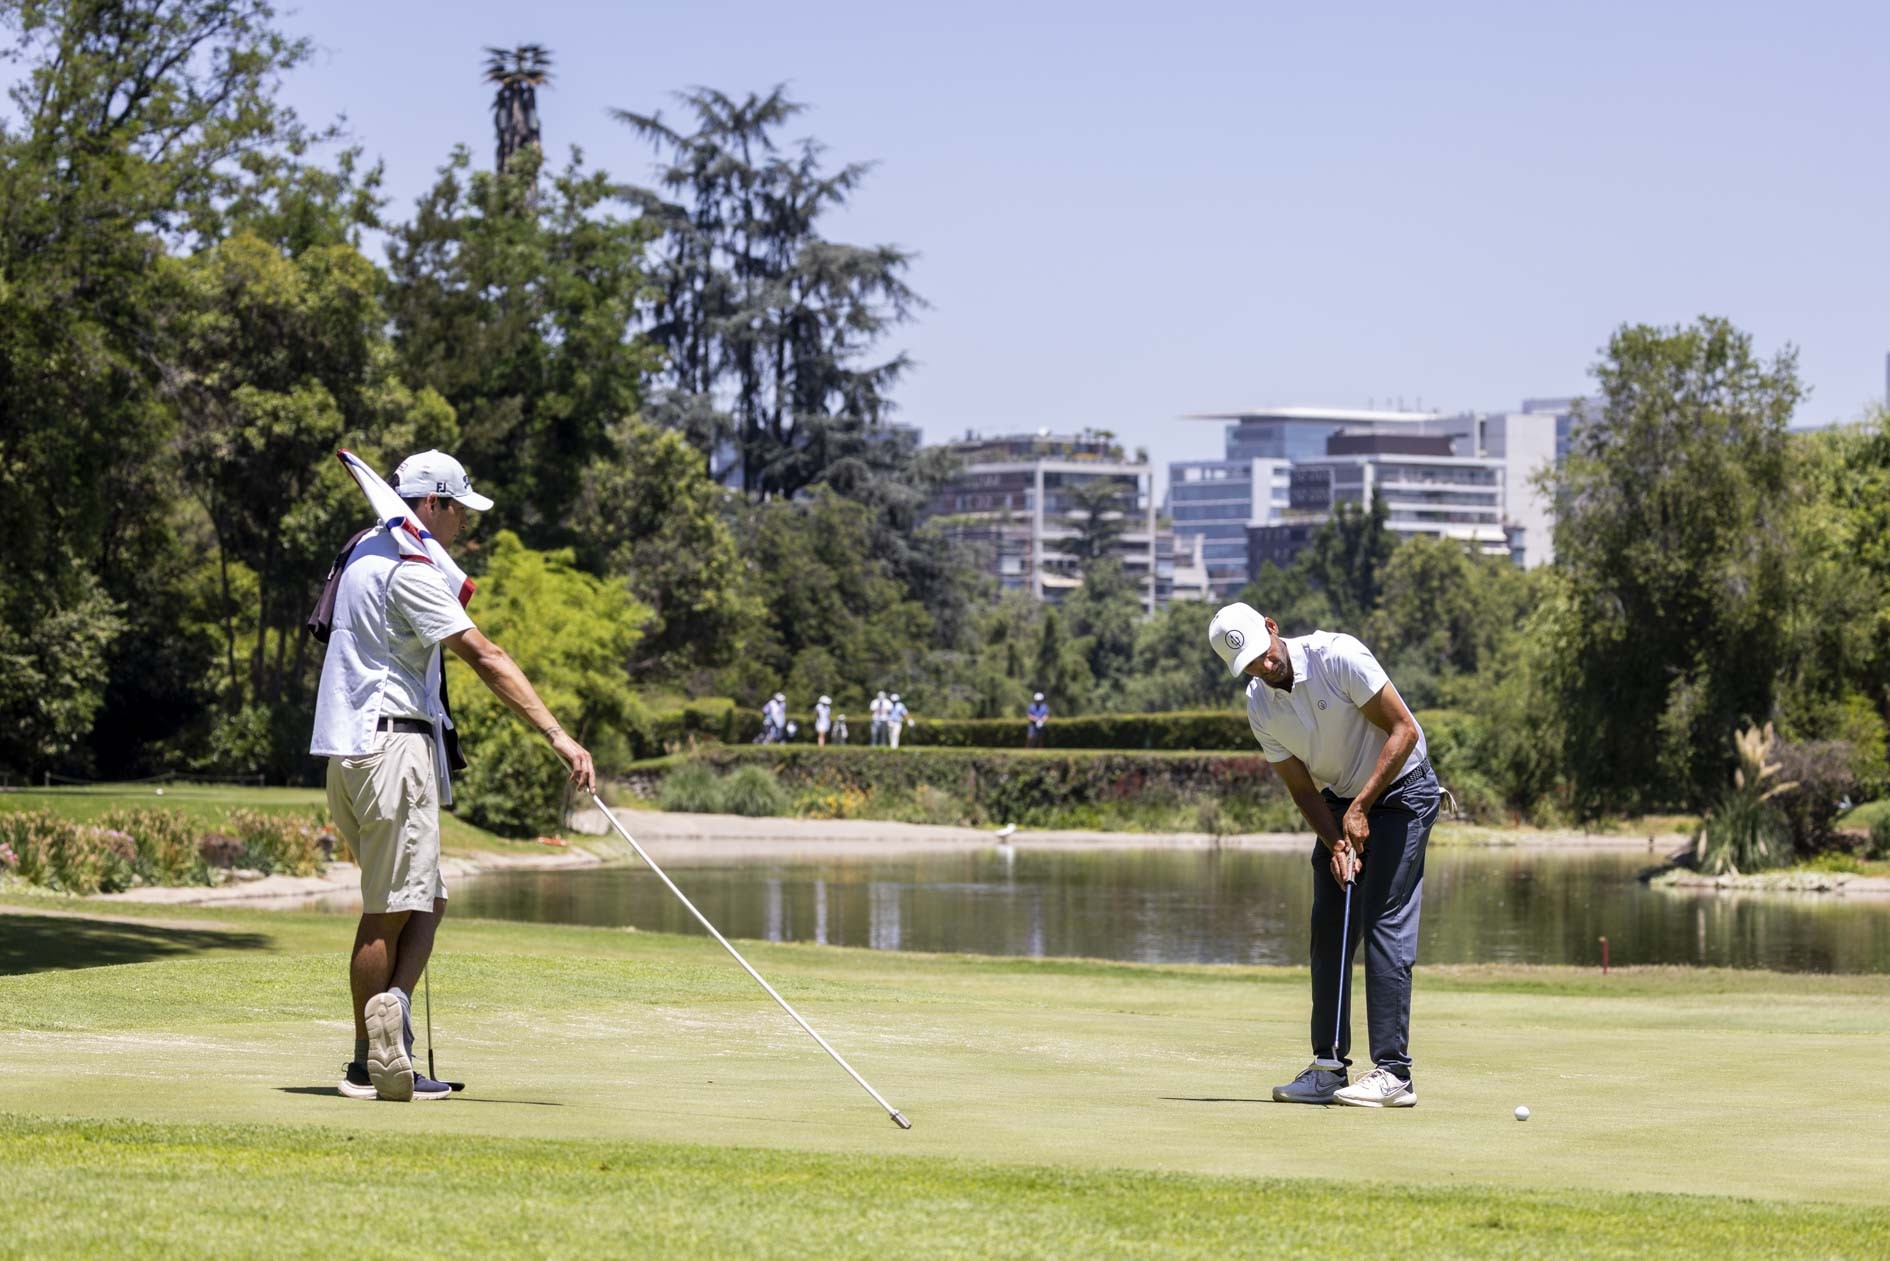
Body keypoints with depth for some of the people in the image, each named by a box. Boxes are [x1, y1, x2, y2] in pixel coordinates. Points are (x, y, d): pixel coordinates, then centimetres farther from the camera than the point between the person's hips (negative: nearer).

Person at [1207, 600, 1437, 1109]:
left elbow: (1403, 731, -20)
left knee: (1385, 926, -14)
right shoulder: (1260, 708, -6)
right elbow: (1302, 788, 0)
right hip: (1342, 803, 6)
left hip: (1400, 790, -6)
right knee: (1328, 930, 3)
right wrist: (1337, 844, -16)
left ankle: (1393, 1073, -15)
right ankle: (1329, 1067, 9)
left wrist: (1360, 809, -21)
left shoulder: (1338, 656, -24)